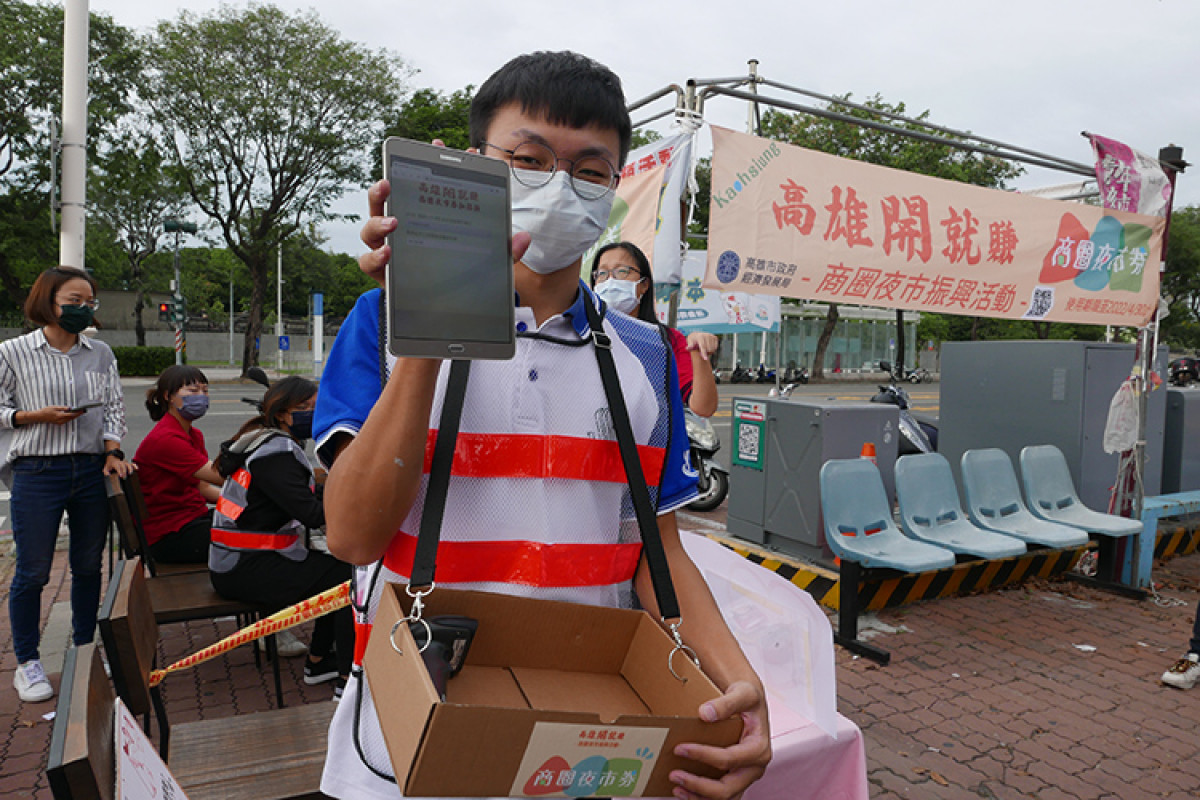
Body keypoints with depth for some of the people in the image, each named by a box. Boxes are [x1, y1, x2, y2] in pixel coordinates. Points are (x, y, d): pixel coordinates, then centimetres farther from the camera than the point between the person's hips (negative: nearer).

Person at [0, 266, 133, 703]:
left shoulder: (101, 354, 7)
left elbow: (114, 405, 7)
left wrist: (113, 451, -5)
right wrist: (38, 416, -14)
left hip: (92, 470, 3)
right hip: (37, 474, -3)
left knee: (88, 565, 12)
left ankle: (84, 650, 28)